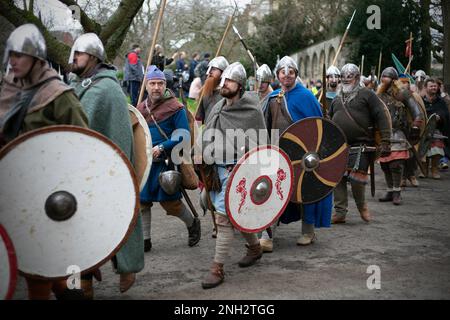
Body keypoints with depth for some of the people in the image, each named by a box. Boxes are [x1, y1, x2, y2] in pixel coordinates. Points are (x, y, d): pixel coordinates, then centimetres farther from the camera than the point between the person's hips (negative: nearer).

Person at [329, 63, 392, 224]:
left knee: (356, 178, -10)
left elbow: (383, 117, -7)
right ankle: (340, 212, 14)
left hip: (360, 146, -5)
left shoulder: (367, 94, 0)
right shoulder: (337, 99, 18)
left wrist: (385, 141, -15)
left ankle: (362, 206, 17)